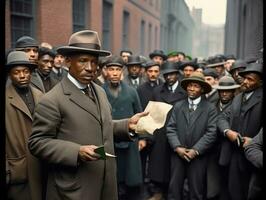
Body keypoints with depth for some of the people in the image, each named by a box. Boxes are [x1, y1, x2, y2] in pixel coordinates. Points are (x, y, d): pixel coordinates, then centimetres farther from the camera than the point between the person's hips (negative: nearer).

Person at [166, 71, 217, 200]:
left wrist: (195, 151, -15)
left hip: (198, 156, -2)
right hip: (177, 154, 2)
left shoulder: (210, 108, -3)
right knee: (174, 189, 8)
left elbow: (211, 133, -10)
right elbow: (170, 128, 1)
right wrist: (177, 147, -12)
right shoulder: (178, 106, 7)